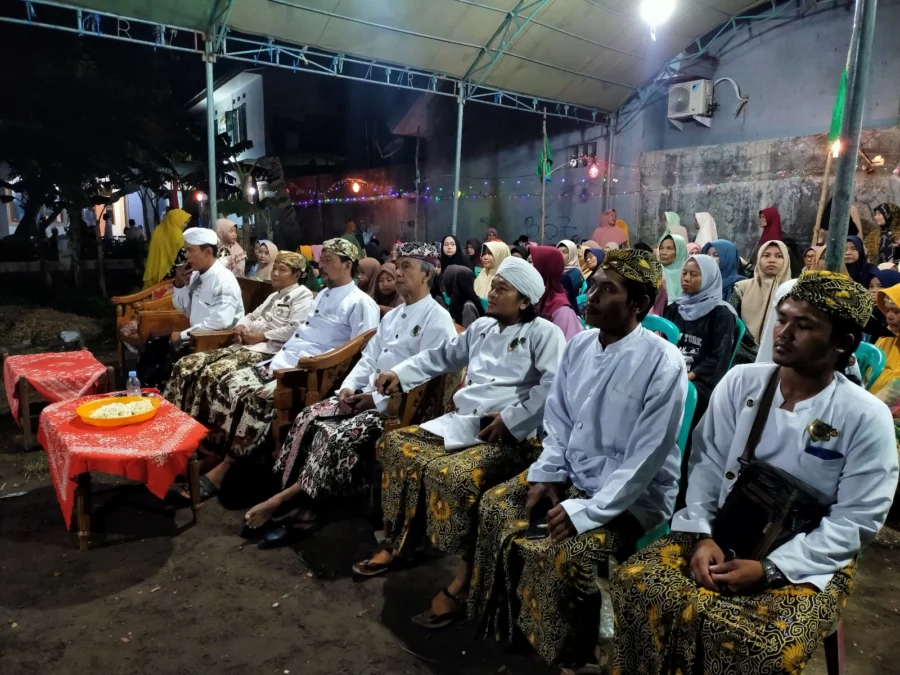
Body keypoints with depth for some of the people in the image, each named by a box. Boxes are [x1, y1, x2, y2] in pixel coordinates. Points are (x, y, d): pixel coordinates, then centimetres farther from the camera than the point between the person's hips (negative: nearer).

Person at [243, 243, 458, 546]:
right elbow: (368, 358, 18)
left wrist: (378, 399, -18)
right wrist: (349, 386, -2)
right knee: (308, 419, -11)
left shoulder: (437, 319, -9)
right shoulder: (392, 315, 20)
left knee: (336, 434, -27)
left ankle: (285, 497, -10)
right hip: (368, 394, 8)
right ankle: (306, 508, -11)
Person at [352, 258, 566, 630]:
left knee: (454, 475, -33)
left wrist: (510, 420, -19)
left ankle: (464, 581, -15)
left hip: (512, 434, -8)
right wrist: (401, 373, 15)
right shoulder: (481, 327, 20)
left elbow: (553, 384, -18)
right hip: (461, 422, 9)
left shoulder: (543, 333, -4)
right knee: (397, 444, 1)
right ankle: (401, 543, 13)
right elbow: (442, 356, 27)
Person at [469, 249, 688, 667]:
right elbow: (558, 420, 8)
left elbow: (646, 458, -22)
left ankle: (566, 655, 5)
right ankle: (505, 616, 20)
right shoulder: (579, 345, 0)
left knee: (561, 553, -26)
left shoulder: (662, 363, -21)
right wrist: (546, 475, -3)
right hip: (572, 476, 7)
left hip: (632, 496, -7)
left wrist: (587, 511, -23)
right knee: (496, 505, 1)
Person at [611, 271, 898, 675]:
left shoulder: (867, 418, -10)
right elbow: (707, 462, 0)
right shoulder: (740, 382, -2)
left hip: (807, 561, -2)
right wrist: (701, 535, -14)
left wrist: (769, 569, -17)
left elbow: (855, 520, -10)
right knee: (635, 582, -16)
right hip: (722, 534, 3)